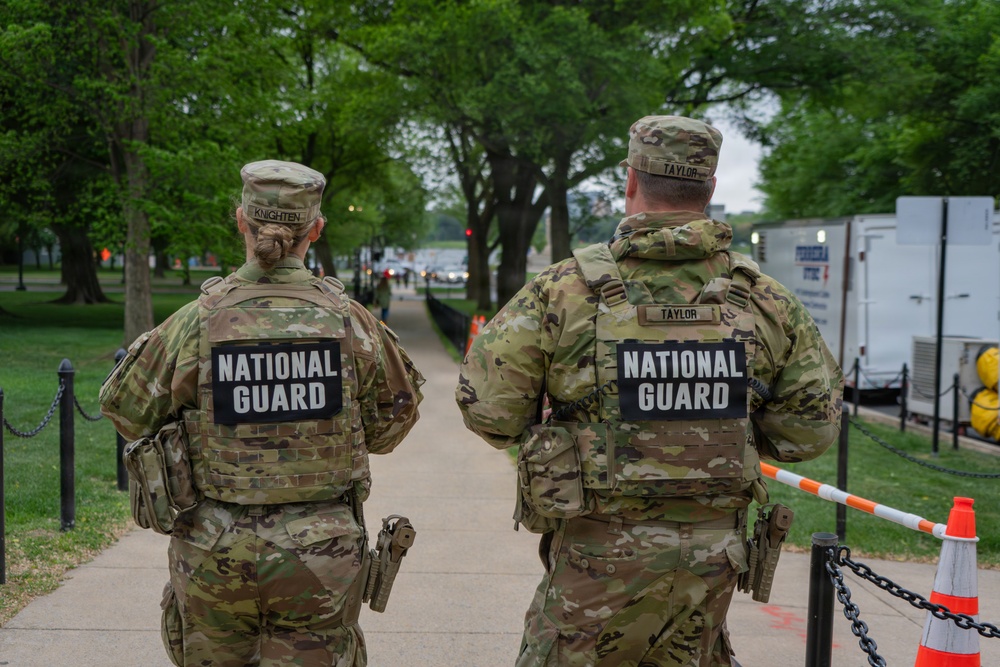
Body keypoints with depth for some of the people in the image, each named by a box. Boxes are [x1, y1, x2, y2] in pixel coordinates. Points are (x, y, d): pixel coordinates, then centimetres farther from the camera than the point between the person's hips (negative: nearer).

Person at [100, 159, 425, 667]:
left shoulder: (198, 322, -10)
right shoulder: (350, 322, -8)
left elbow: (127, 409, 2)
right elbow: (388, 426, 4)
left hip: (214, 553, 0)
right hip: (322, 556, 0)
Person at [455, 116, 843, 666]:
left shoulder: (565, 290, -12)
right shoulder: (765, 299, -2)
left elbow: (487, 409, -11)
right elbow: (812, 427, 4)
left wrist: (547, 428, 9)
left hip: (600, 552, -3)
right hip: (713, 555, 4)